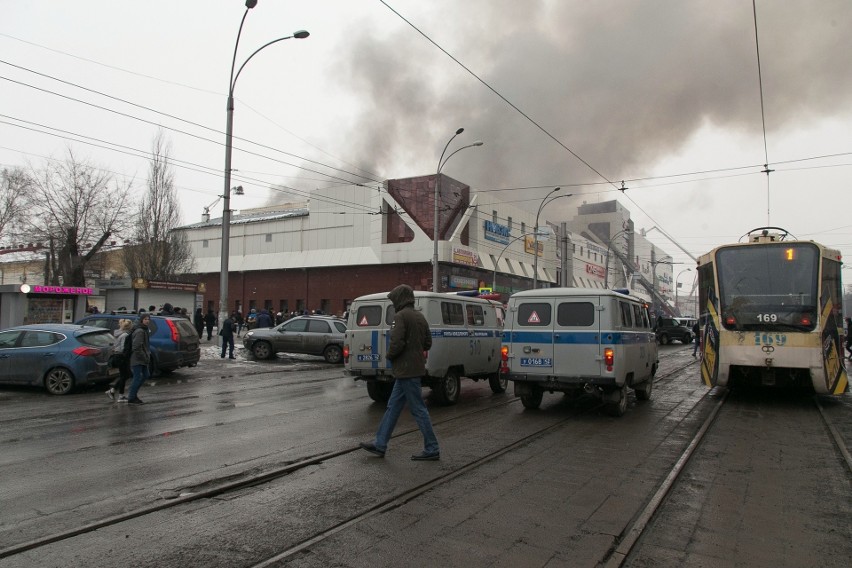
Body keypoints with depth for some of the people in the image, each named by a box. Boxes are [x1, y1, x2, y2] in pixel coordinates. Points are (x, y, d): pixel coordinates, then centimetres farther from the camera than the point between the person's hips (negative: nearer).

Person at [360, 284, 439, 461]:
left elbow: (397, 343, -23)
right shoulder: (419, 316, 13)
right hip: (415, 367, 10)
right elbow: (428, 342, 17)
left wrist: (389, 355, -5)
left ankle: (432, 449, 6)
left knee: (418, 409, -2)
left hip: (406, 370, -10)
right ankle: (380, 445, 21)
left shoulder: (400, 316, -15)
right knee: (393, 407, 14)